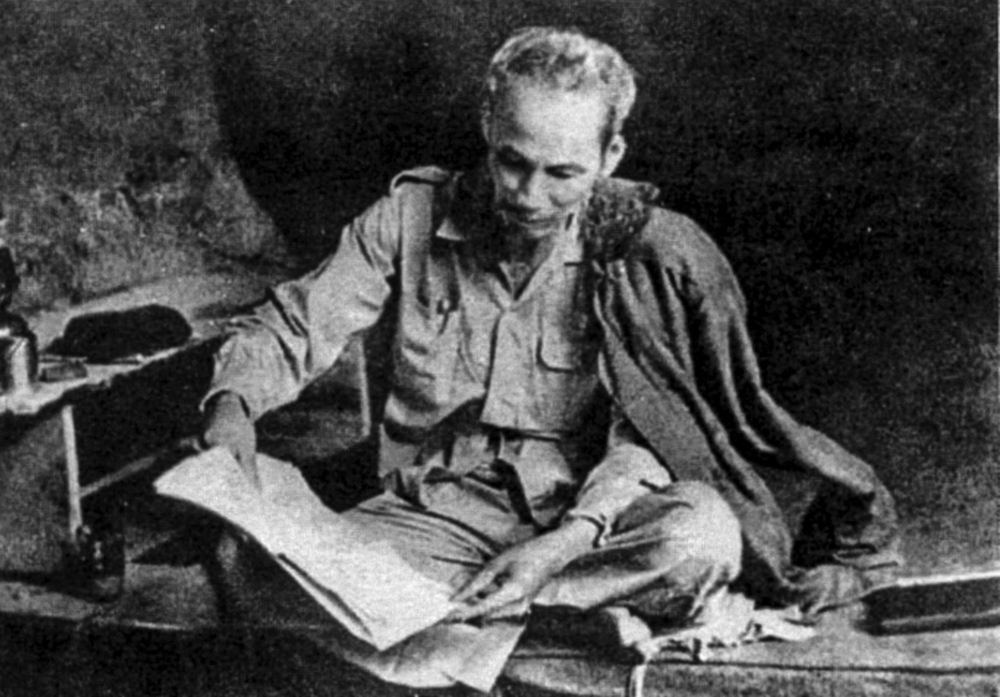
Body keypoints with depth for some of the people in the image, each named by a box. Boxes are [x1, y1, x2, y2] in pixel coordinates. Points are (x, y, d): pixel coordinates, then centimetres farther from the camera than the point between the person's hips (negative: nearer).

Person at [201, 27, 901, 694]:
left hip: (582, 516, 0)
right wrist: (234, 404, -21)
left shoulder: (644, 251, -7)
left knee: (699, 534, -35)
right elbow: (290, 329, 2)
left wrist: (564, 542, -29)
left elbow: (643, 433, -12)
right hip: (437, 514, 1)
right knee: (251, 559, -26)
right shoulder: (414, 218, -1)